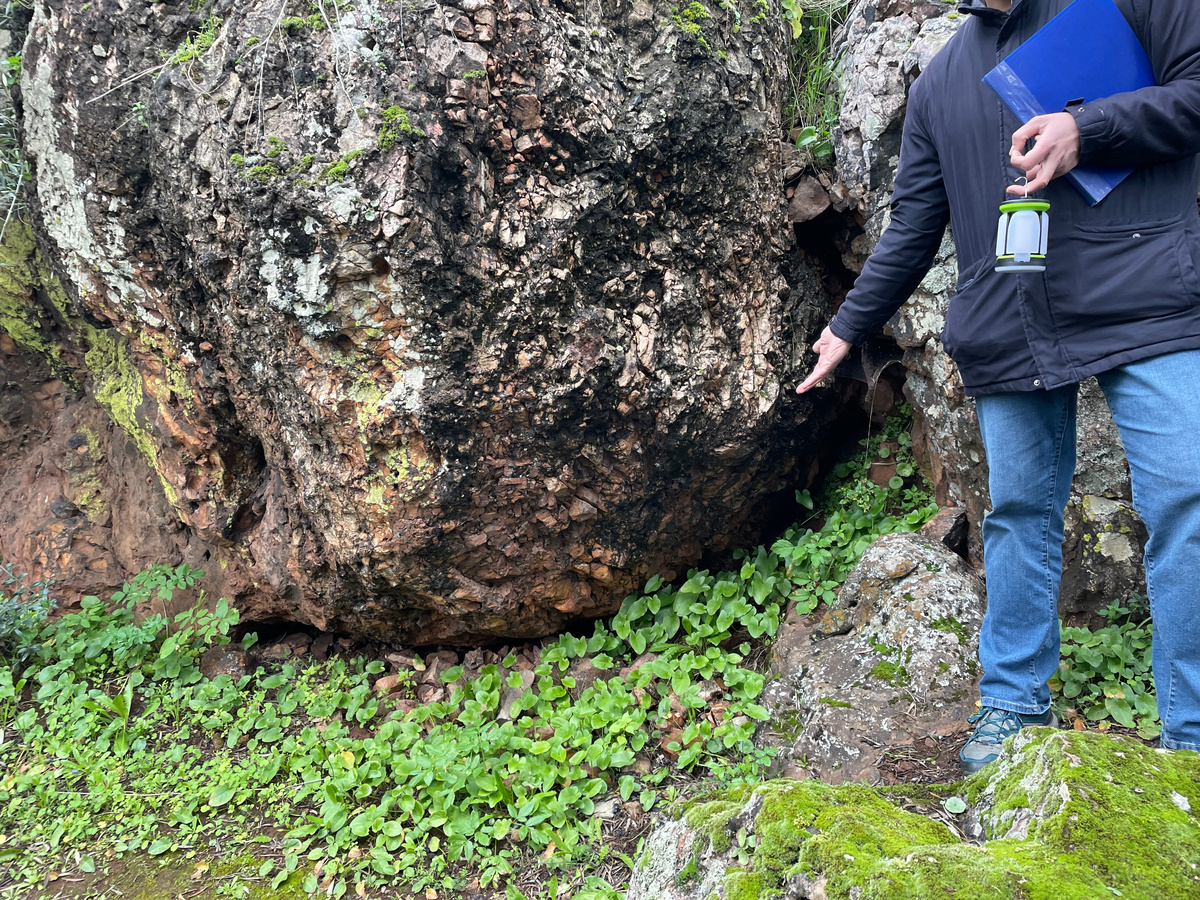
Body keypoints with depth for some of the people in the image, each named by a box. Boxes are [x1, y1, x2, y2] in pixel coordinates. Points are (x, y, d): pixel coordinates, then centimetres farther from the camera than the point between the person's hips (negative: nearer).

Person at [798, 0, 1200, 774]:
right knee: (1021, 518, 6)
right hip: (1010, 333, 4)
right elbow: (912, 231, 21)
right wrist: (849, 327, 21)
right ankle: (1013, 704, 19)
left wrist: (1086, 129, -15)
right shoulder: (938, 84, 19)